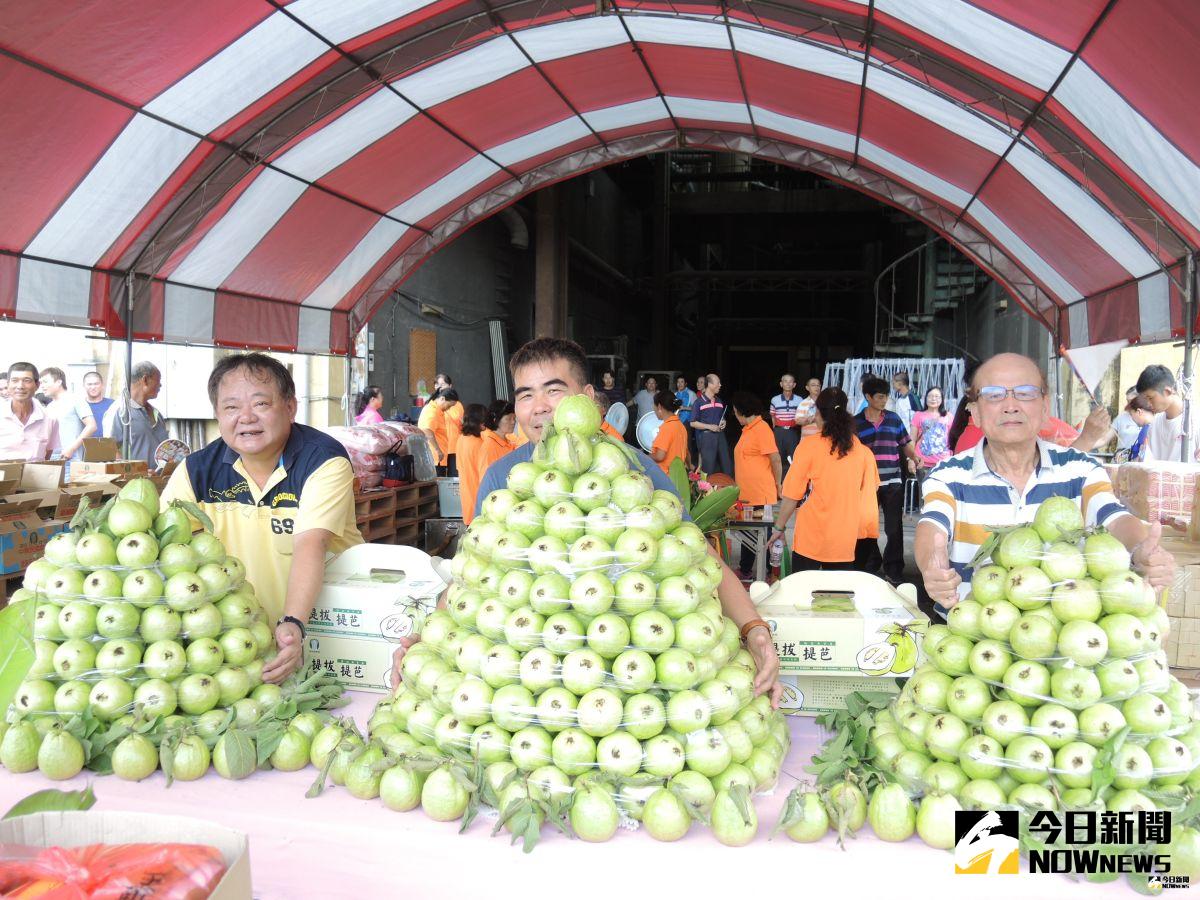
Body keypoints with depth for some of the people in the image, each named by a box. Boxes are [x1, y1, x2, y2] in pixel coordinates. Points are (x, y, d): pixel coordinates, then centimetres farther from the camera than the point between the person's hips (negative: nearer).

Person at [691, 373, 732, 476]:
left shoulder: (719, 401, 12)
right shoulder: (699, 402, -6)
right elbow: (693, 423, -7)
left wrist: (723, 423, 2)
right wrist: (709, 426, -15)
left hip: (720, 435, 6)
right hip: (706, 436, -6)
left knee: (726, 465, 7)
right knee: (708, 468, -2)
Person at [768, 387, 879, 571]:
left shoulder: (809, 446, -9)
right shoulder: (862, 451, 1)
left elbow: (792, 494, -8)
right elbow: (867, 493, 10)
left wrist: (779, 527, 1)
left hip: (811, 537, -3)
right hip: (845, 540, 3)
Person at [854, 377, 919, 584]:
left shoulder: (894, 418, 6)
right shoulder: (856, 423, 2)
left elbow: (905, 444, 10)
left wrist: (914, 459, -8)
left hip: (892, 482, 1)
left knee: (894, 528, 2)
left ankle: (893, 570, 12)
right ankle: (869, 567, 25)